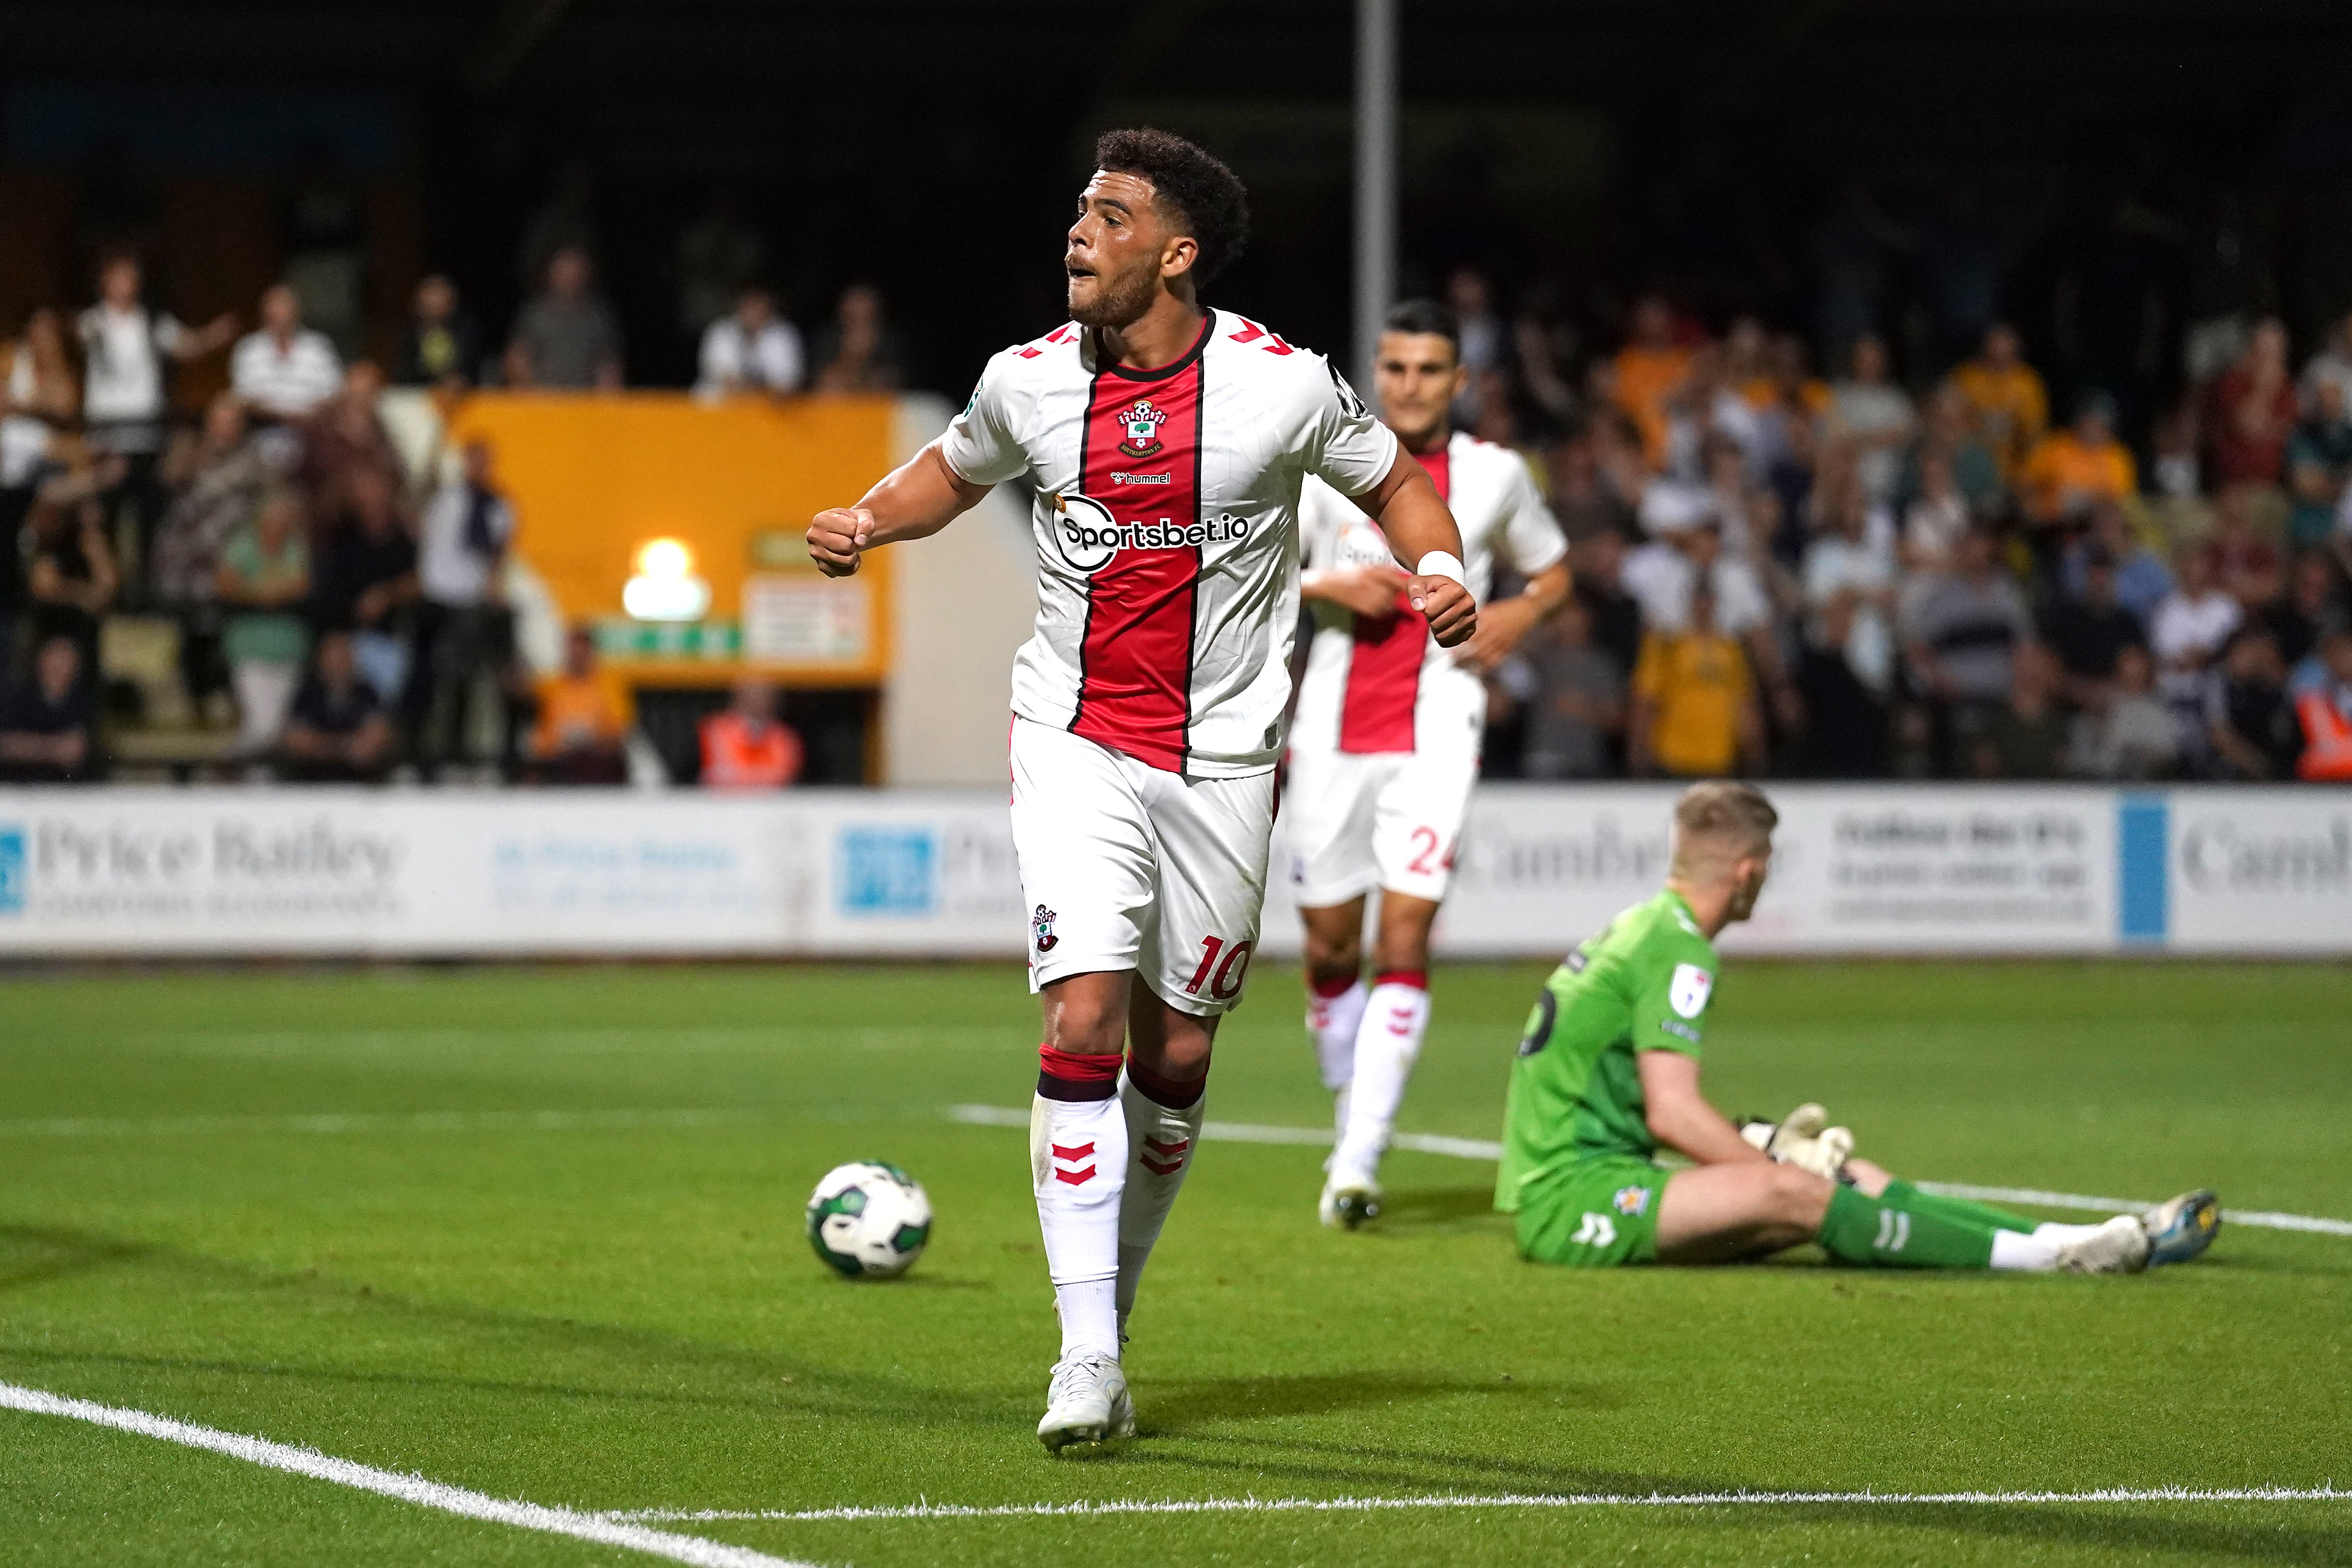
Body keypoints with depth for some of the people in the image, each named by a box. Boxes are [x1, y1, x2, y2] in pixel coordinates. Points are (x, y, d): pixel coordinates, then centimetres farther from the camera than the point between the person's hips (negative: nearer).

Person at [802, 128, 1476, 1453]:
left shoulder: (1282, 385, -9)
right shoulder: (1031, 380, -2)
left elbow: (1396, 483, 6)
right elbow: (958, 469, 19)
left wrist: (1443, 572, -13)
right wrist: (869, 522, 0)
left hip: (1223, 758, 0)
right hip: (1075, 740, 0)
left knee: (1177, 1057, 6)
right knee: (1083, 1021, -15)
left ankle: (1113, 1299, 27)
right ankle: (1088, 1356, -15)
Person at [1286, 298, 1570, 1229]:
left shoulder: (1495, 477, 6)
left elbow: (1553, 572, 20)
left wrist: (1521, 613, -2)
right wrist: (1329, 585, -12)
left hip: (1435, 733, -1)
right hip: (1334, 732, 2)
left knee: (1404, 940, -14)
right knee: (1329, 948, 7)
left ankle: (1358, 1168, -18)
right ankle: (1350, 1129, 28)